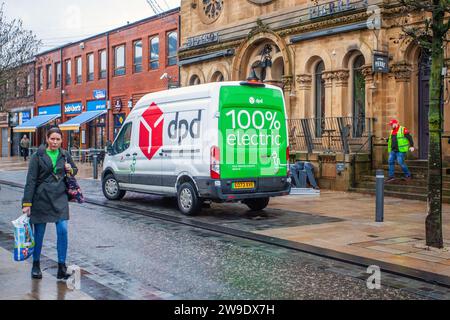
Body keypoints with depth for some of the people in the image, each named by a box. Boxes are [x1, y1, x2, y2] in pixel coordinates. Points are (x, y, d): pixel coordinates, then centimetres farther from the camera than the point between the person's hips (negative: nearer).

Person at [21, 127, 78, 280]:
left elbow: (75, 170, 23)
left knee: (63, 230, -7)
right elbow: (30, 180, -7)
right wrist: (27, 203, -12)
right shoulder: (38, 156, -5)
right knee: (39, 233, 7)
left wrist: (70, 170, -2)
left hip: (60, 198, 2)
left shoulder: (65, 155, 6)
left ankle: (62, 267, 1)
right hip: (41, 198, -2)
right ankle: (36, 265, 25)